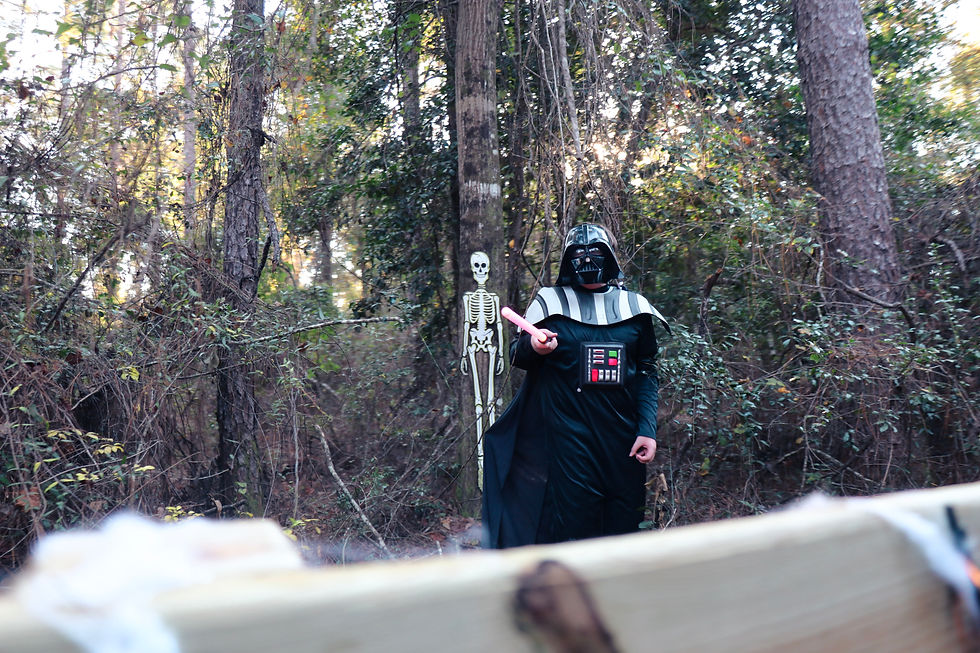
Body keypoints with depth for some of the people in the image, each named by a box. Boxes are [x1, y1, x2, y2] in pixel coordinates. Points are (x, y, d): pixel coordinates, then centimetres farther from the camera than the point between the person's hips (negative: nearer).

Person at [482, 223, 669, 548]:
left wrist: (648, 430, 2)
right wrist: (532, 347, -16)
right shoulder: (551, 301, 4)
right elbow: (516, 355, 8)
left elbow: (647, 373, 11)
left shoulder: (634, 307, 9)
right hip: (569, 433, -2)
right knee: (574, 521, -4)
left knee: (625, 522, 7)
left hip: (623, 435, 3)